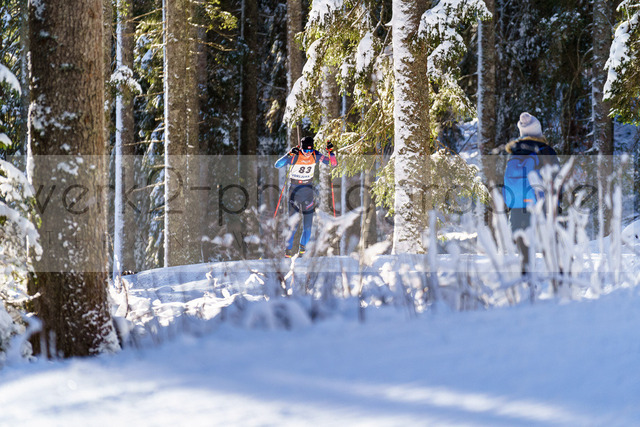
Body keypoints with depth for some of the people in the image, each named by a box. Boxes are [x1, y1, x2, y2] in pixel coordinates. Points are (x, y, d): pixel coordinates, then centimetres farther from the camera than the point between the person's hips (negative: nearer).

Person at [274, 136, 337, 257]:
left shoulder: (315, 156, -7)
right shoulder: (295, 156, -17)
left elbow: (333, 164, -3)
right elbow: (277, 165, -26)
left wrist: (330, 152, -19)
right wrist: (289, 154, -38)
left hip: (308, 189, 3)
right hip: (294, 189, -3)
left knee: (308, 225, 0)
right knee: (293, 223, -7)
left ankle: (302, 248, 18)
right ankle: (287, 251, 5)